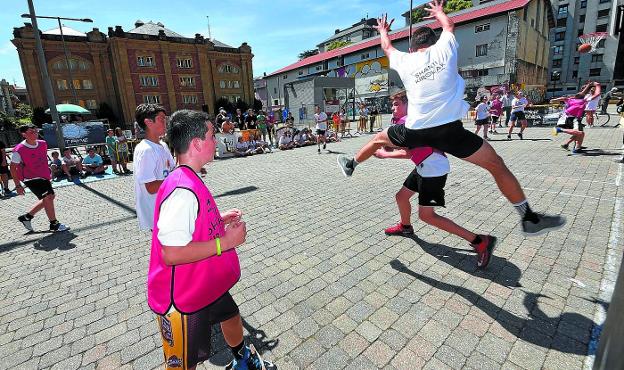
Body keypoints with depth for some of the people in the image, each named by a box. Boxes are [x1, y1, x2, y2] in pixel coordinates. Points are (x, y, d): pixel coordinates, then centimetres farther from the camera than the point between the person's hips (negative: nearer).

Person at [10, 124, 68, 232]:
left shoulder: (43, 144, 1)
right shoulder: (19, 150, -16)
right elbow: (13, 168, -9)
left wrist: (48, 173, 21)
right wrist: (18, 185, -10)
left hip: (43, 177, 8)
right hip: (31, 179, -8)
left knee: (50, 197, 14)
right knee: (48, 197, -15)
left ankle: (27, 217, 31)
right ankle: (54, 224, -3)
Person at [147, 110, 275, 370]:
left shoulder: (190, 181, 3)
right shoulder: (182, 190, -31)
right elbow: (171, 253, -33)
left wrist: (220, 221, 5)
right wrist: (226, 242, -26)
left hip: (206, 286, 10)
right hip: (181, 300, -10)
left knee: (231, 317, 29)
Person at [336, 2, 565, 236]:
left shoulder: (404, 60, 12)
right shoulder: (444, 48, 10)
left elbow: (387, 48, 35)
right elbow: (449, 25, 34)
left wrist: (383, 31, 55)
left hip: (415, 131, 2)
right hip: (449, 129, -1)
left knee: (379, 138, 29)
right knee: (497, 165, 9)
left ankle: (351, 164, 45)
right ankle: (529, 219, 14)